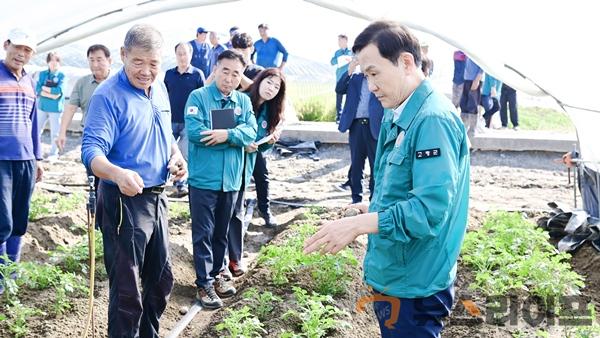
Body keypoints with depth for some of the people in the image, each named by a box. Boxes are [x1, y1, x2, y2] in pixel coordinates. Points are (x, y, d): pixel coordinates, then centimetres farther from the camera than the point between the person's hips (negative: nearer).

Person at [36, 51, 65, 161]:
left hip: (55, 108, -3)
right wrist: (51, 95, -17)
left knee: (55, 132, 4)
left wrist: (44, 88, -8)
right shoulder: (42, 74, 6)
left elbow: (59, 91, -15)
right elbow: (37, 89, -5)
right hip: (42, 106, 3)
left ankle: (53, 153, 15)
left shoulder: (61, 75, -2)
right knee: (36, 129, 7)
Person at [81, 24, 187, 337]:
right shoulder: (108, 95, -18)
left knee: (161, 280, 20)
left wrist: (176, 156, 0)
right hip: (123, 202, -8)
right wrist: (118, 173, -47)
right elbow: (91, 150, -27)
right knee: (127, 290, 1)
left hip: (157, 197, 8)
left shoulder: (159, 89, 6)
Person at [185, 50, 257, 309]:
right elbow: (194, 132, -20)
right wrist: (237, 138, -14)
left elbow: (251, 132, -7)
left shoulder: (244, 101, 7)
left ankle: (218, 273, 32)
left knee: (222, 232, 17)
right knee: (203, 233, 3)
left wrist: (226, 134, -25)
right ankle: (204, 283, 11)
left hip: (231, 179, 4)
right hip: (203, 179, -4)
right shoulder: (198, 97, -7)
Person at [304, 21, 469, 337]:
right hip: (393, 275, 9)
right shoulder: (397, 117, 8)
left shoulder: (433, 119, -22)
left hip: (413, 286, -9)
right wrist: (373, 210, 9)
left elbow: (430, 208, -29)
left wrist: (358, 224, -27)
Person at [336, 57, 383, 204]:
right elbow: (339, 89, 3)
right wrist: (349, 71, -8)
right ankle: (356, 198, 17)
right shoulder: (354, 78, 14)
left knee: (376, 165, 3)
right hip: (356, 125, 3)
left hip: (375, 125, -3)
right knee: (356, 164, 8)